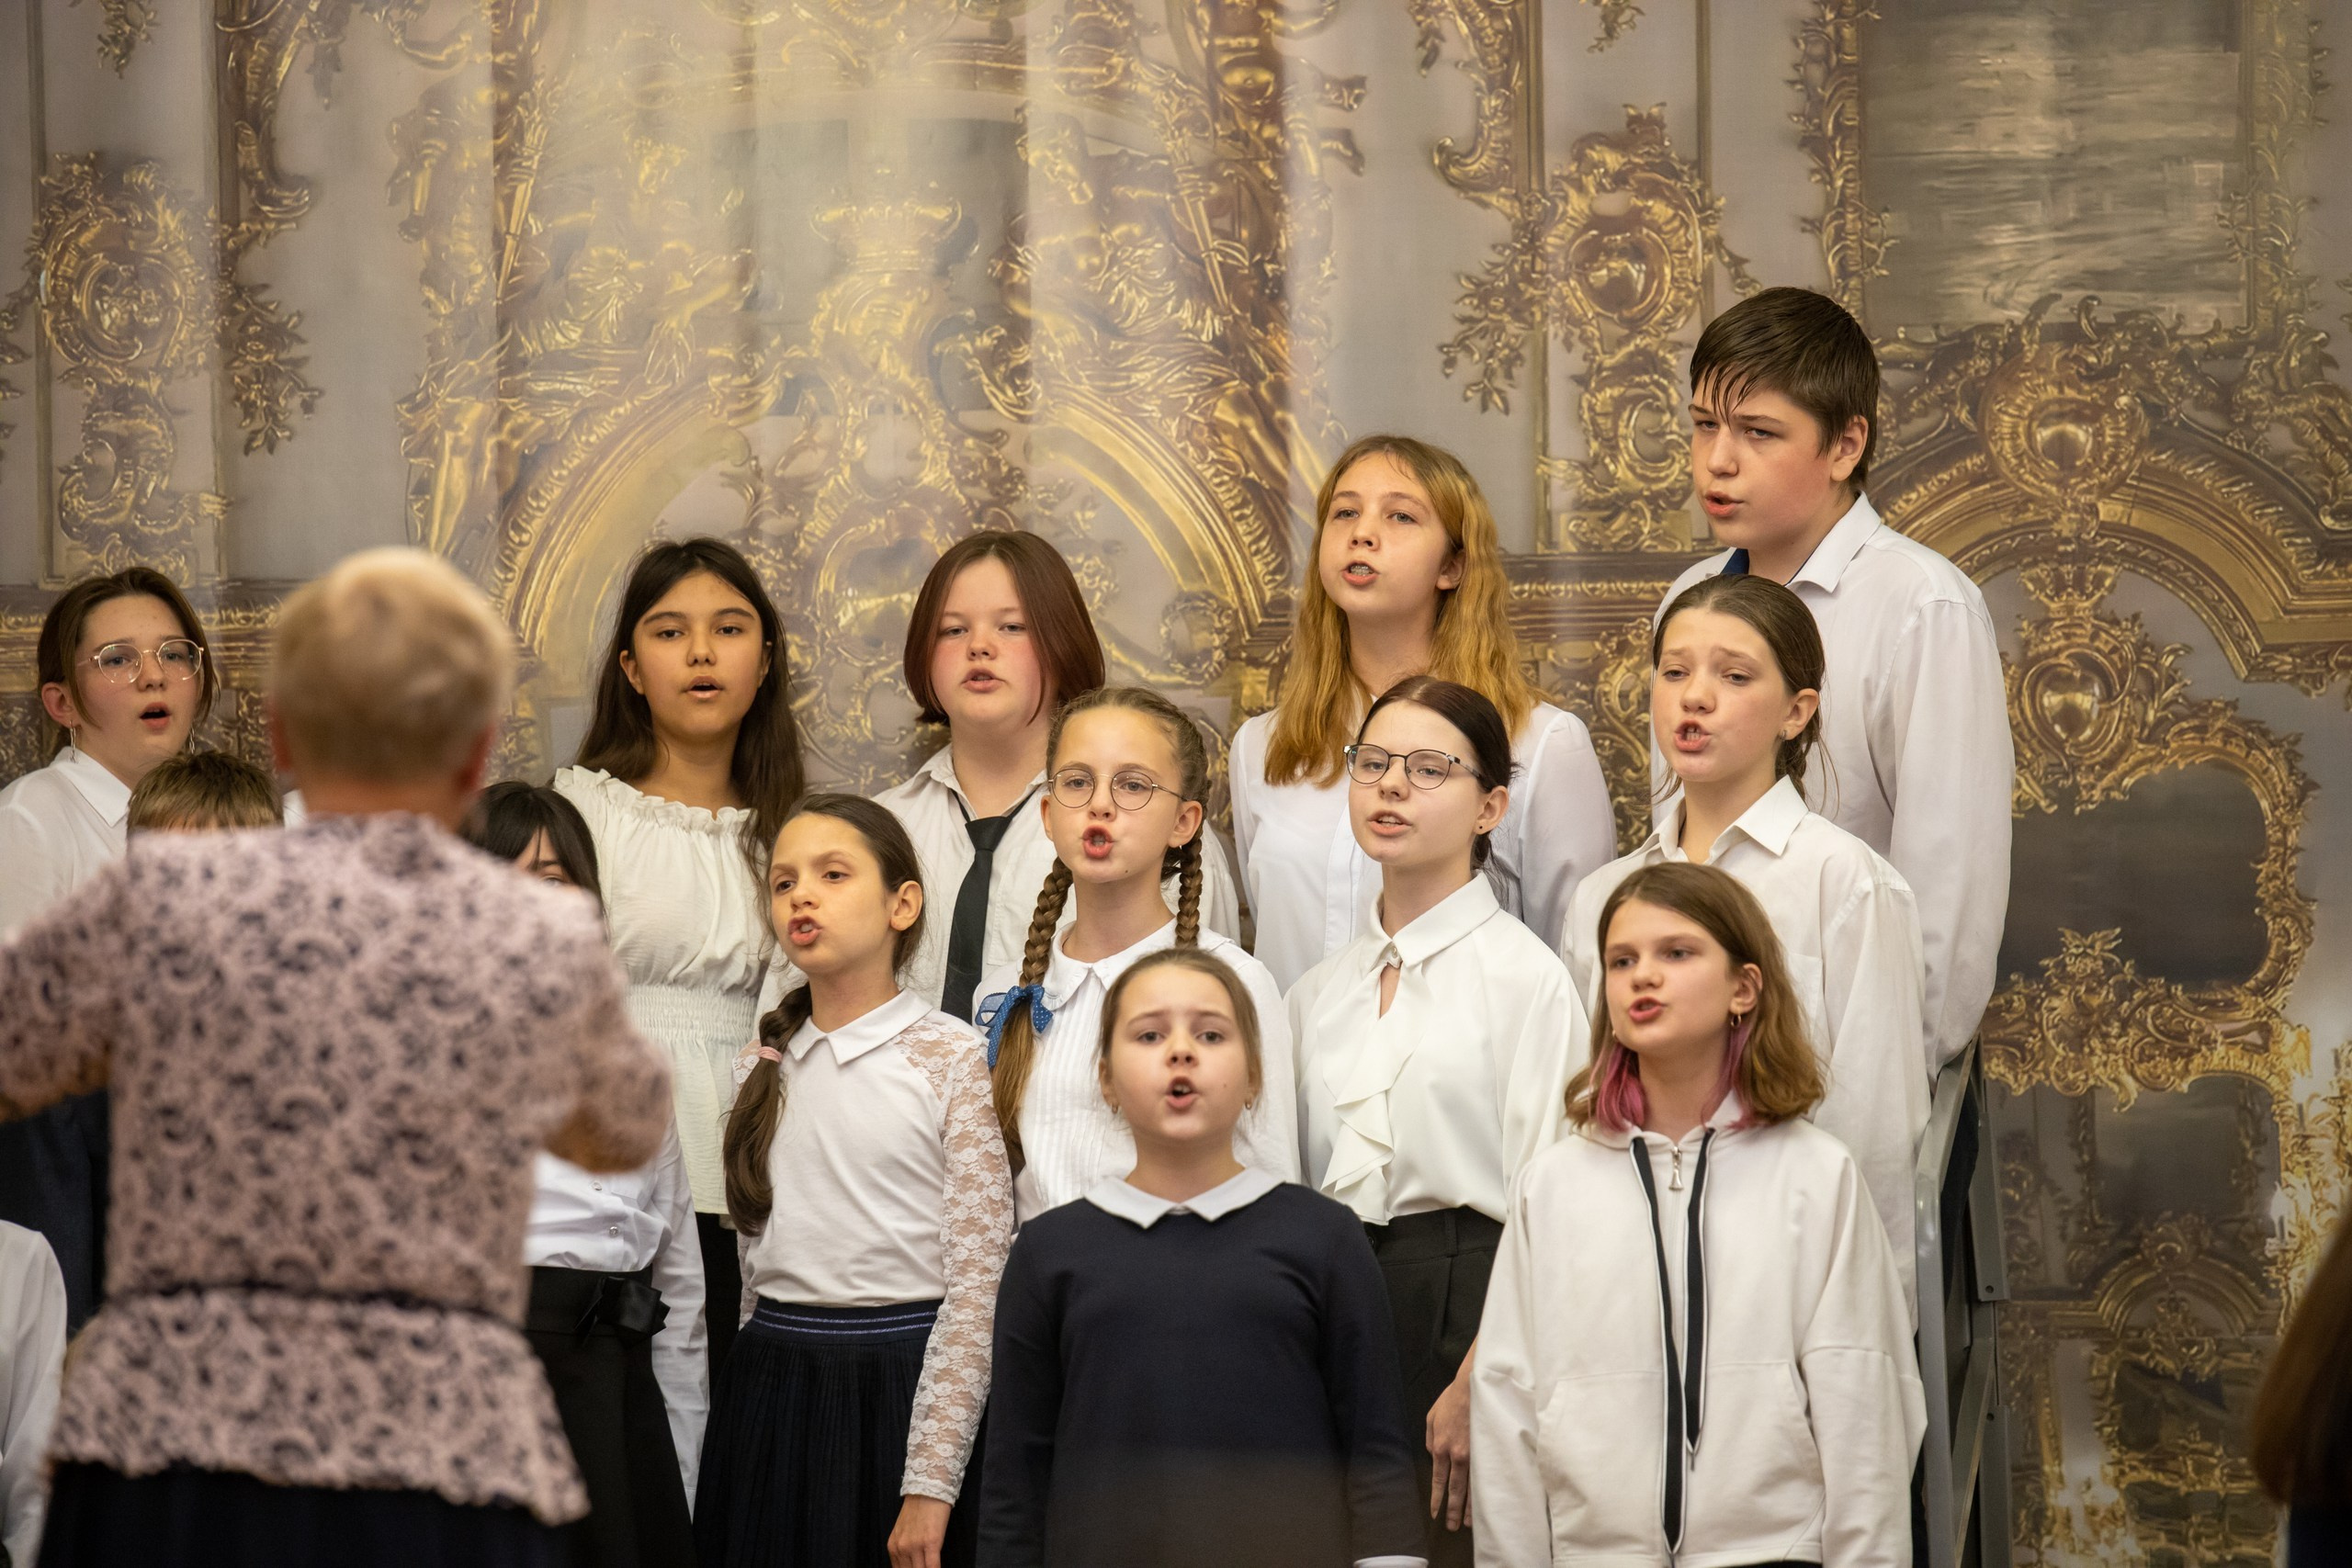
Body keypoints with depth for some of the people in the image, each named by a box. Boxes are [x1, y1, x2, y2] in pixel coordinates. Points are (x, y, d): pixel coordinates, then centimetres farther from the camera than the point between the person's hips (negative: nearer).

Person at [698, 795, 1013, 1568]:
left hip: (902, 1385, -5)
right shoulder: (766, 1064, 11)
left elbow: (977, 1286, -10)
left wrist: (930, 1485, -15)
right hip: (770, 1394, 5)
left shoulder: (955, 1059, -5)